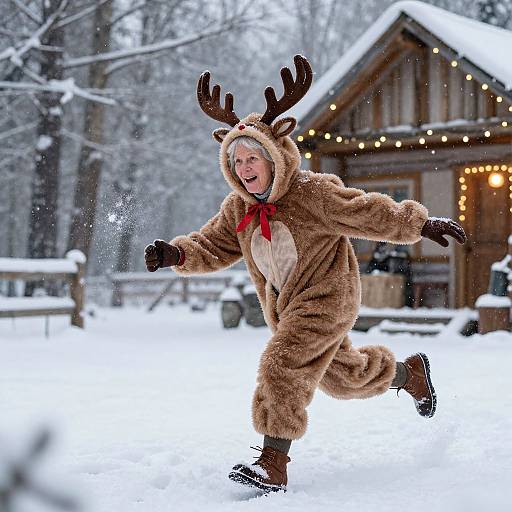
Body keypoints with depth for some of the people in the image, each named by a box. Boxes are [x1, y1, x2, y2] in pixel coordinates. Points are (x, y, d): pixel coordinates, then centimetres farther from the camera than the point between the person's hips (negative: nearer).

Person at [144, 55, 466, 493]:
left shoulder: (314, 194, -22)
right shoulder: (238, 209, -2)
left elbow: (374, 214, -18)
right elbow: (211, 247, 2)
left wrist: (424, 225, -13)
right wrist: (175, 254, -17)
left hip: (327, 298, -7)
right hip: (285, 306, 7)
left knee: (282, 365, -23)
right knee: (343, 376, 22)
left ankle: (273, 465, -17)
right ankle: (410, 373, 50)